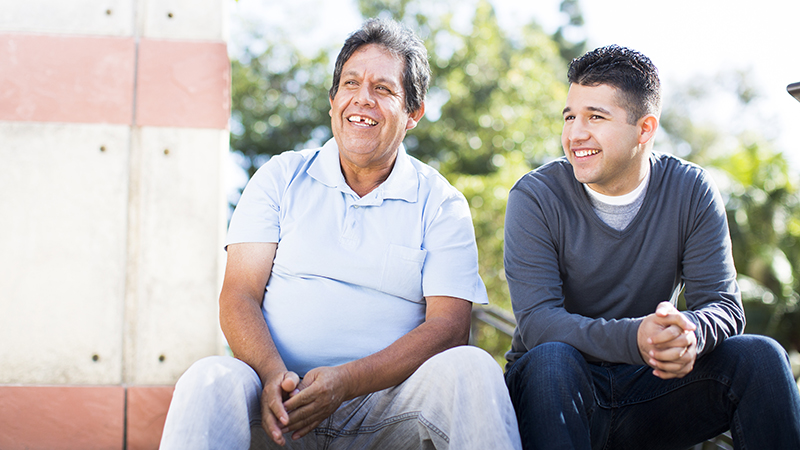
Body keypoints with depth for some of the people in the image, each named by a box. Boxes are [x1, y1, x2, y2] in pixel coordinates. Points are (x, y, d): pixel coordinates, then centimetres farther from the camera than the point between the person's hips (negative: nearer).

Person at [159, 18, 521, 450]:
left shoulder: (441, 204, 7)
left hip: (386, 398, 1)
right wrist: (273, 374, -19)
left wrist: (346, 381, -20)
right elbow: (239, 295, 3)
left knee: (470, 367, -28)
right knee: (210, 379, -32)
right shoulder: (281, 177, 11)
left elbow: (448, 326, -4)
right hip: (282, 398, 0)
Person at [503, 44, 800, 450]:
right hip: (557, 389, -2)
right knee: (551, 359, -36)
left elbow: (724, 305, -7)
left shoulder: (692, 193, -2)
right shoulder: (535, 198, -10)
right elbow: (536, 320, -20)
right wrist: (634, 338, -39)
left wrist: (689, 333, -34)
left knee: (759, 356, -20)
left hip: (649, 388, 2)